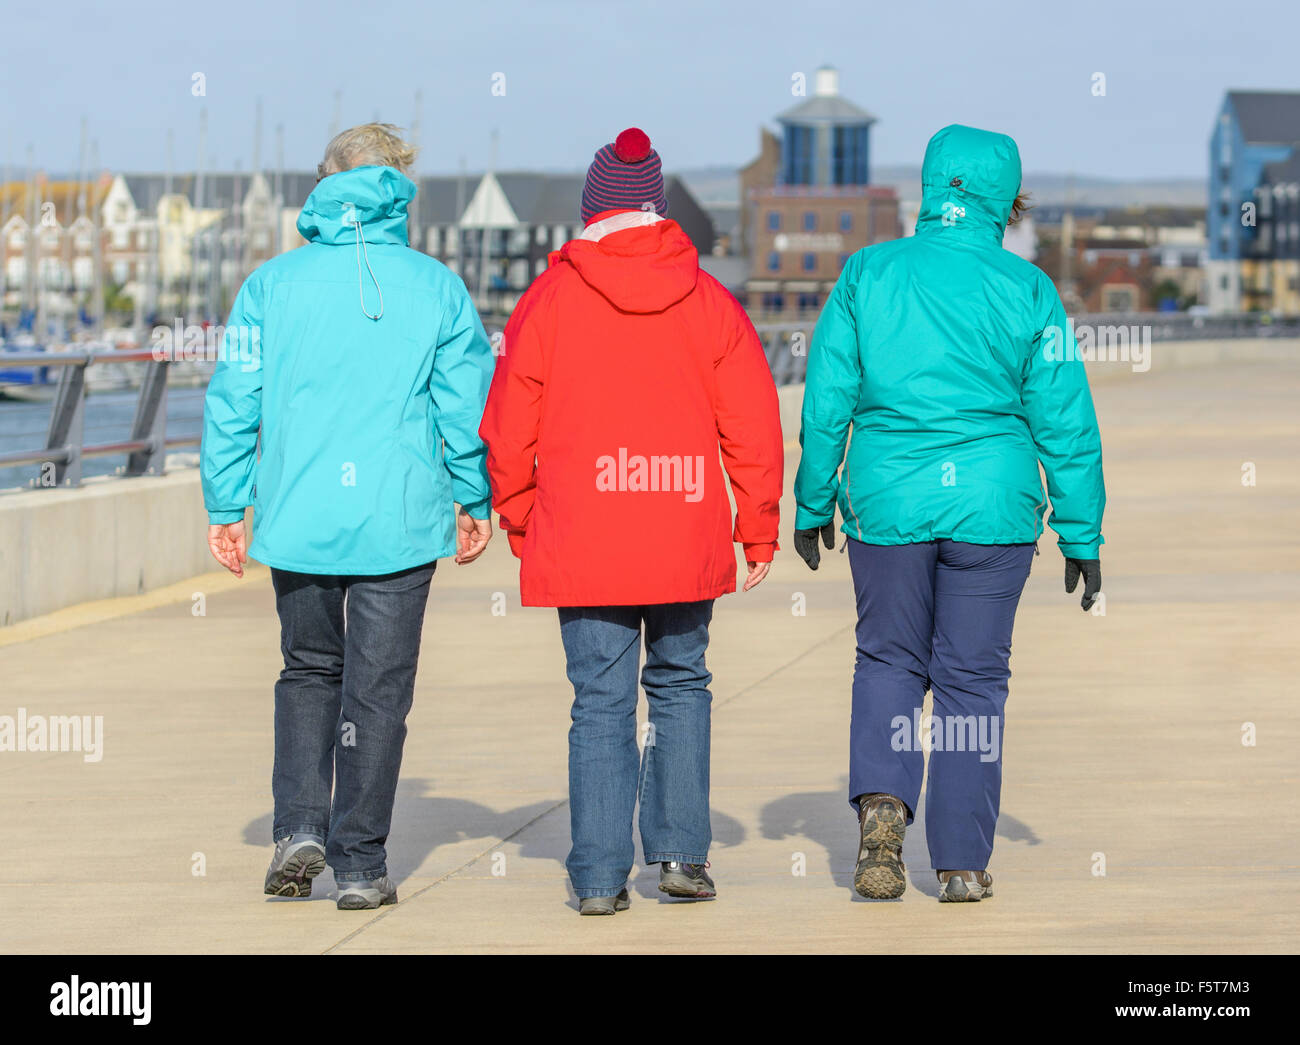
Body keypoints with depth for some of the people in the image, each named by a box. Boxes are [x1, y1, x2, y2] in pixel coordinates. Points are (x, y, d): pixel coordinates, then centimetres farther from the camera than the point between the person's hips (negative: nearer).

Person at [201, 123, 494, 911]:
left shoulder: (273, 284, 0)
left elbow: (233, 403, 0)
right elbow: (469, 407, 1)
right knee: (378, 689, 6)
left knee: (309, 671, 20)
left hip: (297, 520, 1)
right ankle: (360, 865, 8)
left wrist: (227, 507, 8)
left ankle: (300, 827, 5)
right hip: (400, 521, -1)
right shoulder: (438, 289, -1)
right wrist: (477, 504, 13)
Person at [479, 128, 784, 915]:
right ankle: (681, 852, 12)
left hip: (583, 544, -1)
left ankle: (601, 876, 0)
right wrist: (759, 529, 9)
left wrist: (519, 521, 14)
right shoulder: (708, 301, 1)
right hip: (688, 539, 1)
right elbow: (754, 426, 0)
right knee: (681, 685, 17)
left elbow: (508, 428, 1)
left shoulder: (549, 301, -1)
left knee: (601, 702, 2)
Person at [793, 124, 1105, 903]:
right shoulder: (1029, 290, -2)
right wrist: (1083, 537, 6)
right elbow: (1065, 422, -1)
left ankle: (882, 797, -8)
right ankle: (962, 862, 9)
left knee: (889, 659, 17)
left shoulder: (868, 272, 0)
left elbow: (826, 400, 1)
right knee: (974, 678, 8)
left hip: (887, 500, 1)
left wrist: (813, 504, 12)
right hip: (992, 507, -1)